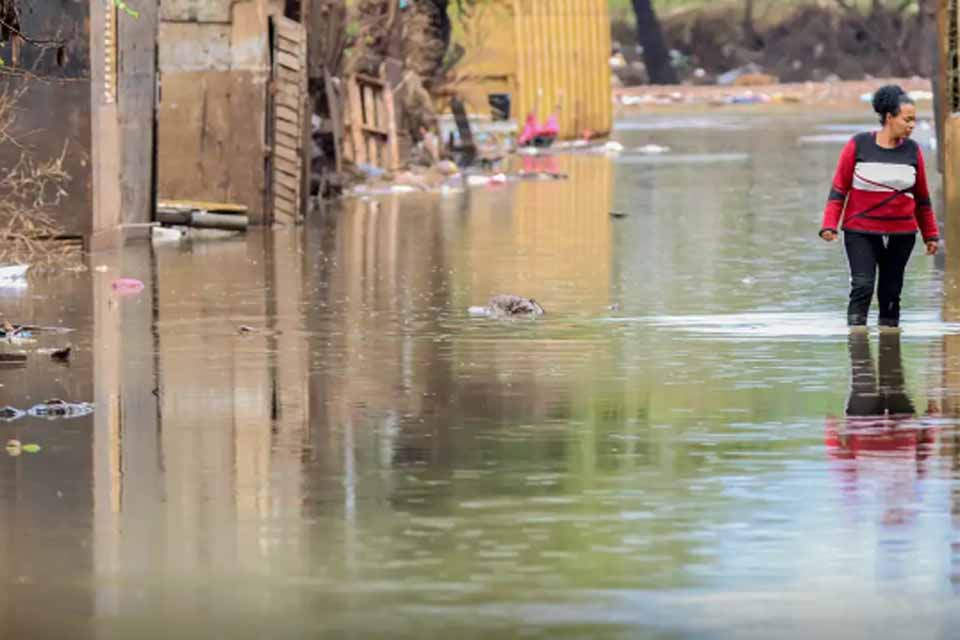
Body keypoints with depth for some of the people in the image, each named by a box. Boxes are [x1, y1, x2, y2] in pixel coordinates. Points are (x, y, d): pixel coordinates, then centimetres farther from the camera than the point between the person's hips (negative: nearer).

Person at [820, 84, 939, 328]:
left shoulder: (912, 150, 4)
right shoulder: (859, 145, -4)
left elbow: (922, 198, 13)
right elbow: (839, 188, -1)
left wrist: (930, 235, 15)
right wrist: (829, 225, -10)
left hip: (901, 235, 3)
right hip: (860, 232, -3)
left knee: (891, 293, 7)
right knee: (862, 286, -14)